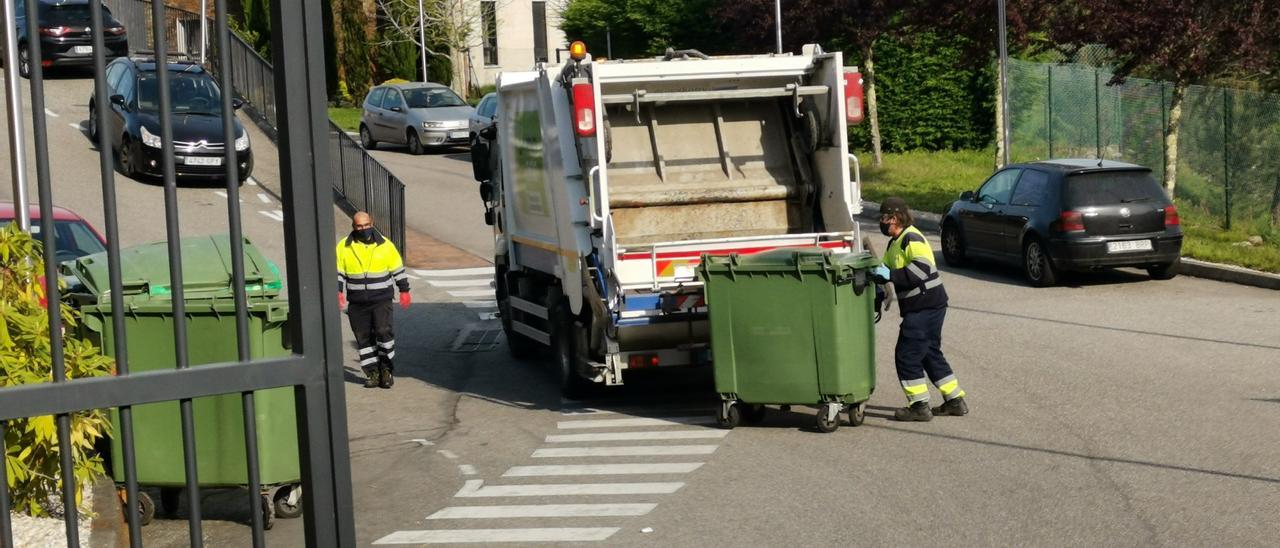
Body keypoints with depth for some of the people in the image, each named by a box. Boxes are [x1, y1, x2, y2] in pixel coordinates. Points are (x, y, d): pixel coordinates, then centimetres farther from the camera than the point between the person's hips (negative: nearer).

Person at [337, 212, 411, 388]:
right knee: (363, 337, 4)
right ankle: (373, 373, 13)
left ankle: (386, 369, -1)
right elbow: (337, 272, 7)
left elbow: (398, 269, 8)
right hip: (357, 303, 2)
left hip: (381, 300, -2)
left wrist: (404, 291, 7)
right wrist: (338, 292, -5)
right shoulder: (344, 247, 2)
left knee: (383, 331, -15)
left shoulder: (385, 245, 1)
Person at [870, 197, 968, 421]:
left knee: (907, 355, -6)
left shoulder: (911, 238, -16)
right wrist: (876, 273, 6)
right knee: (930, 354, 17)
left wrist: (891, 275, -29)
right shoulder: (895, 243, 17)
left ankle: (919, 406, 0)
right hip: (921, 307, 11)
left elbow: (923, 267, -28)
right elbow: (885, 269, 26)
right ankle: (955, 401, 22)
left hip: (926, 306, -11)